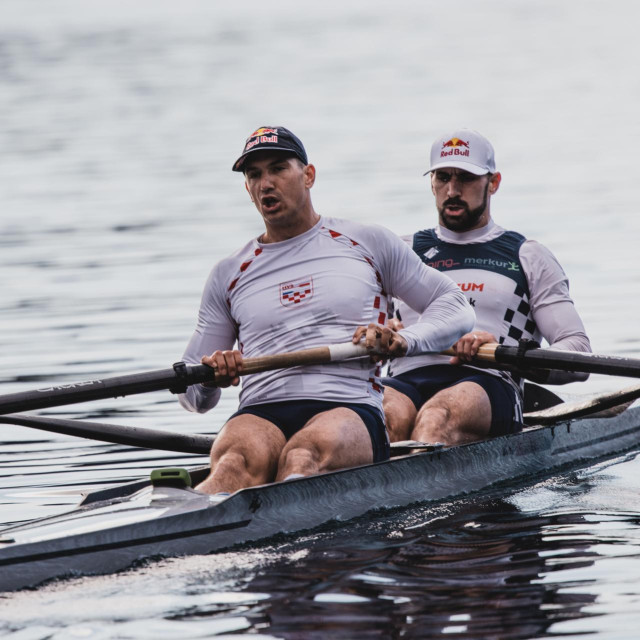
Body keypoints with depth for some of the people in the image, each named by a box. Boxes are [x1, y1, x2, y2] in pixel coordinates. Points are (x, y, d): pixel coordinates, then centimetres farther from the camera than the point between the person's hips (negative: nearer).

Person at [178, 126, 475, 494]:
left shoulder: (369, 244, 19)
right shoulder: (228, 276, 24)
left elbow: (457, 308, 20)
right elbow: (193, 397, 24)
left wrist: (404, 340, -1)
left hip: (350, 411, -1)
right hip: (260, 413, 1)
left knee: (305, 454, -40)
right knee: (238, 461, -38)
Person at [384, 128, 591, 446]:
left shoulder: (529, 258, 21)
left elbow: (579, 354, 10)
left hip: (488, 386, -2)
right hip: (406, 381, 2)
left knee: (437, 417, -39)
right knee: (389, 413, -37)